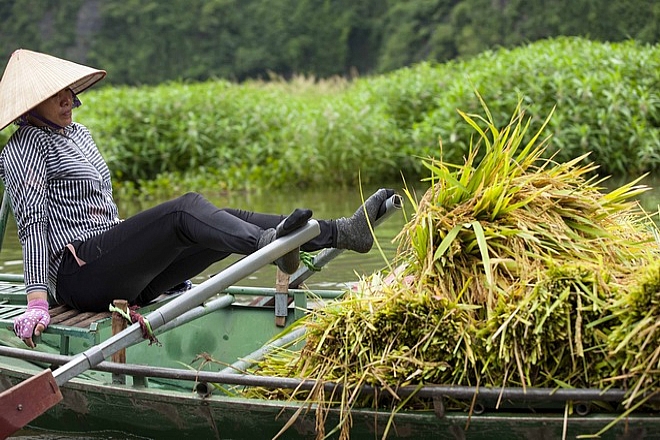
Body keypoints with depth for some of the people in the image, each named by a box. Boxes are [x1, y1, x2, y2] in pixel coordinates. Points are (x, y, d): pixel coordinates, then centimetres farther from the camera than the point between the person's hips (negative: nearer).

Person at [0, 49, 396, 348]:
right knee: (186, 208, -27)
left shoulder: (77, 133, 22)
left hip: (119, 276, 8)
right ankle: (268, 244, -55)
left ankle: (342, 232, -16)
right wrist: (37, 301, -24)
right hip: (79, 273, -8)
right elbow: (32, 222, -16)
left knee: (223, 222, -7)